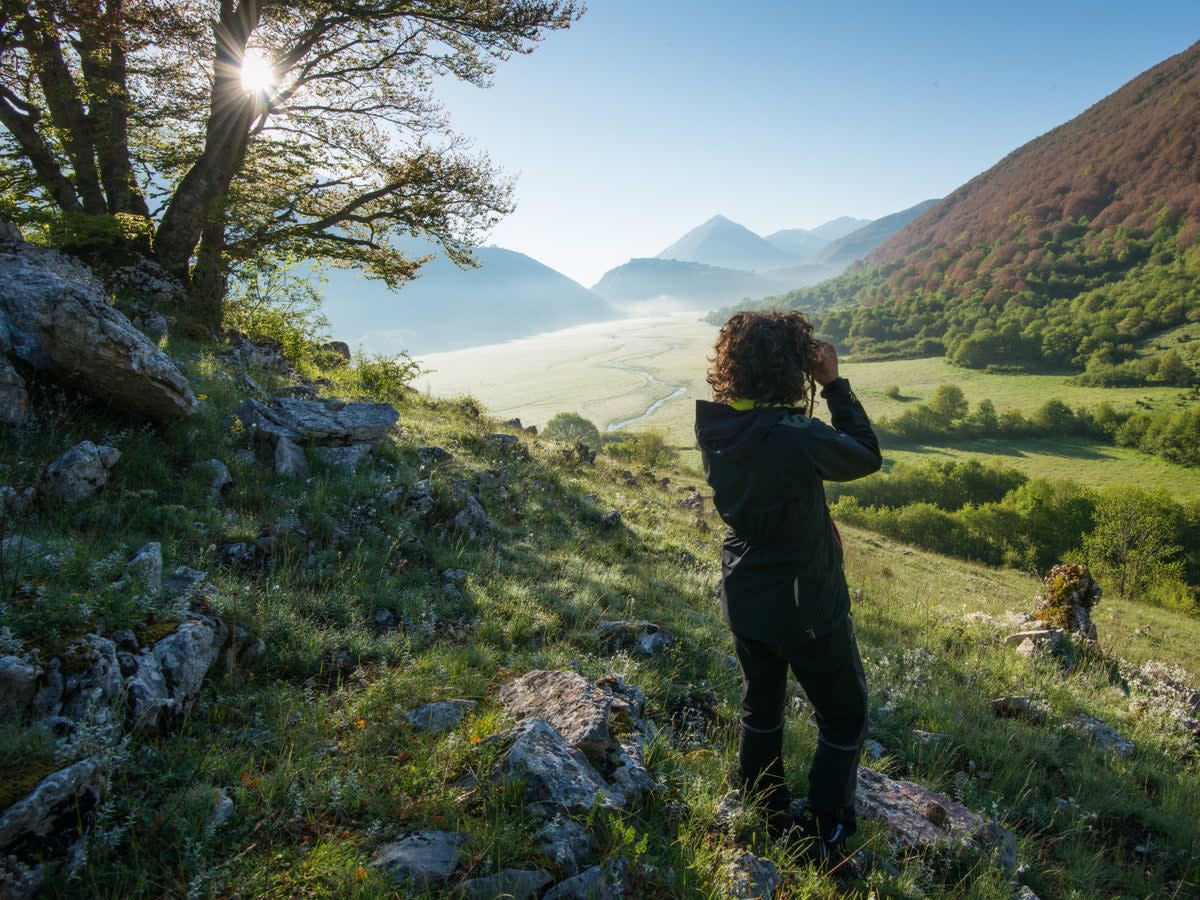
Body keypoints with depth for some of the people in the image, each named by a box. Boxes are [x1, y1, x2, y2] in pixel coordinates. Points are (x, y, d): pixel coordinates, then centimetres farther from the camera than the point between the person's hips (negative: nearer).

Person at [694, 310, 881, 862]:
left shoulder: (714, 427, -12)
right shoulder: (798, 436, -30)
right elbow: (868, 457, -12)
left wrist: (815, 389, -2)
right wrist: (833, 383, -10)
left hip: (744, 601, 6)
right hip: (807, 608, -6)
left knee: (760, 708, 25)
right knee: (843, 718, 18)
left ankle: (766, 819, 42)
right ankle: (821, 840, 28)